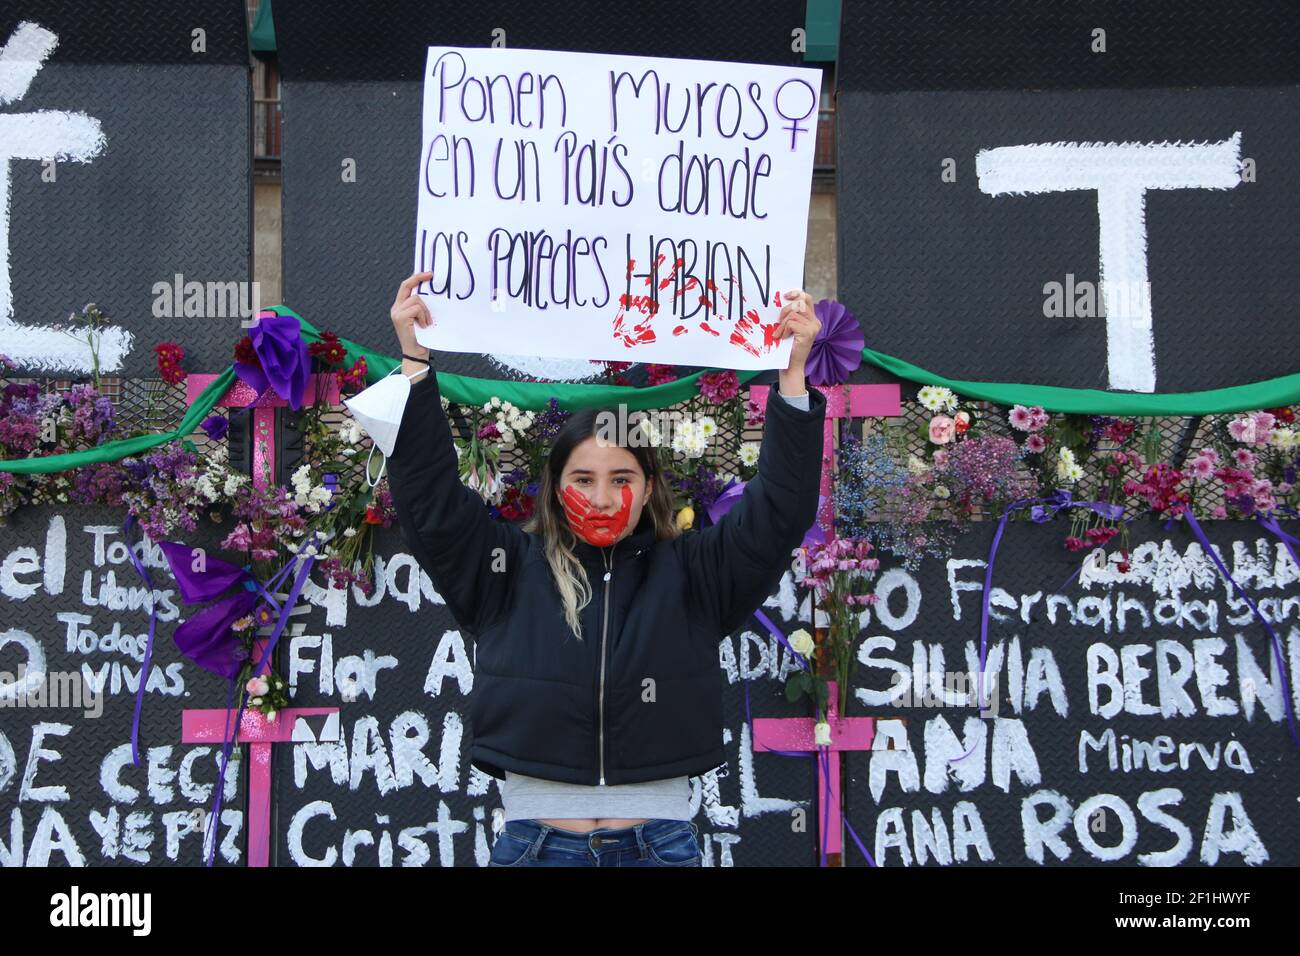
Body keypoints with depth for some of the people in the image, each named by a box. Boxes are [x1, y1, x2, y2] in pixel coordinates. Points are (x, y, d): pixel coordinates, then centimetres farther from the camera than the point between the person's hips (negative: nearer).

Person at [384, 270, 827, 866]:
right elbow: (430, 498, -2)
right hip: (535, 842, 0)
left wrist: (792, 374, -10)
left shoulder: (689, 573, 4)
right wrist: (415, 361, -9)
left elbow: (778, 510, -2)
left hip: (660, 843, 0)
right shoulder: (511, 569, 3)